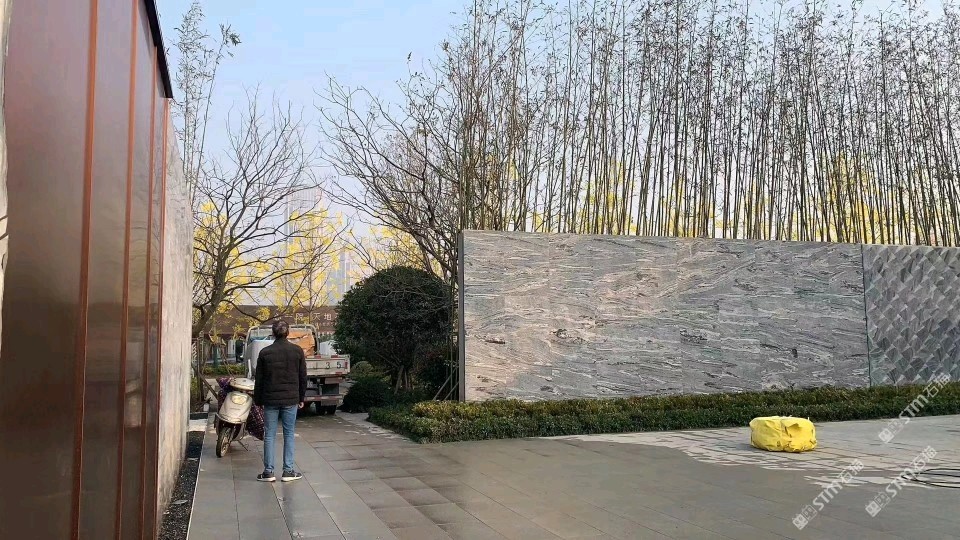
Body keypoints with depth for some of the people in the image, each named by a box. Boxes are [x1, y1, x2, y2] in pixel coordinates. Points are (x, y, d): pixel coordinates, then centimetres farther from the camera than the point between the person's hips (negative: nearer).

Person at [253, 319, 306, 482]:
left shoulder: (265, 352, -2)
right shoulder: (297, 351, -1)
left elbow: (258, 379, 2)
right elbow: (303, 377, 3)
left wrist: (258, 400, 11)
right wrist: (301, 398, 13)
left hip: (270, 399, 0)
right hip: (291, 399, 0)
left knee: (269, 435, 6)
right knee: (289, 434, 7)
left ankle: (268, 472, 8)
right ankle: (288, 471, 7)